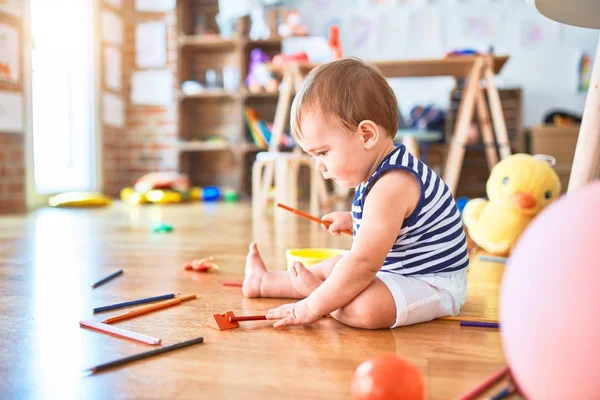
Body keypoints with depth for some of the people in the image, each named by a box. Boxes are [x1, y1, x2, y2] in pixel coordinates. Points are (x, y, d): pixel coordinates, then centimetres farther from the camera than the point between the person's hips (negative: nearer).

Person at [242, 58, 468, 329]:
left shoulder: (390, 186, -29)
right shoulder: (385, 173, 4)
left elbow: (363, 263, -31)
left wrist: (313, 306, -25)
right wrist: (354, 221, 12)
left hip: (433, 283, -11)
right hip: (398, 270, 11)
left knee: (364, 307, -35)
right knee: (335, 266, 22)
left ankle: (314, 287, -8)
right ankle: (264, 281, 39)